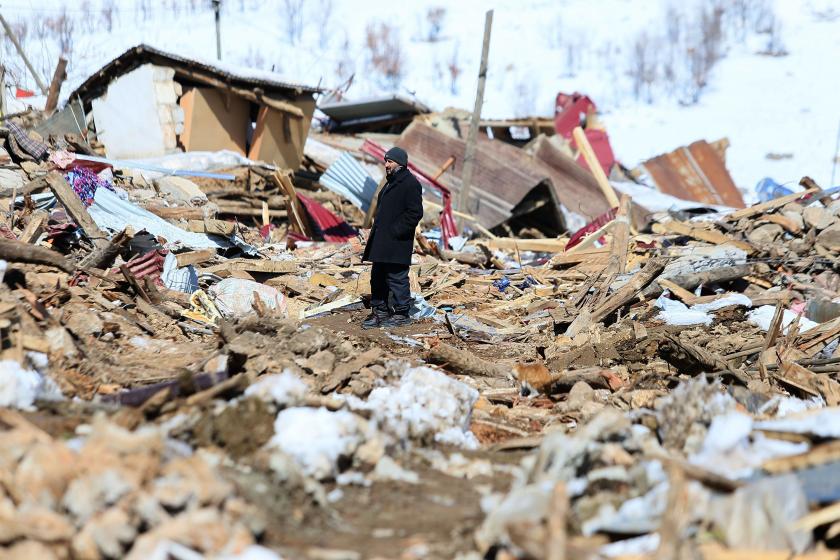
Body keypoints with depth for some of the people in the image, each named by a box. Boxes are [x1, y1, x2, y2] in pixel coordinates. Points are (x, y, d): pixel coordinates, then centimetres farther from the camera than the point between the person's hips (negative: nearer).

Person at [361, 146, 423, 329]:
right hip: (381, 242, 10)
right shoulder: (391, 183, 19)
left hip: (397, 243, -10)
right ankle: (379, 311, 21)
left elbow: (415, 213, -19)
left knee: (397, 278, -5)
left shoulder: (410, 184, -12)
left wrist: (395, 231, -19)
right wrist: (376, 229, 16)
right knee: (378, 277, 13)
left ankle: (401, 313, 3)